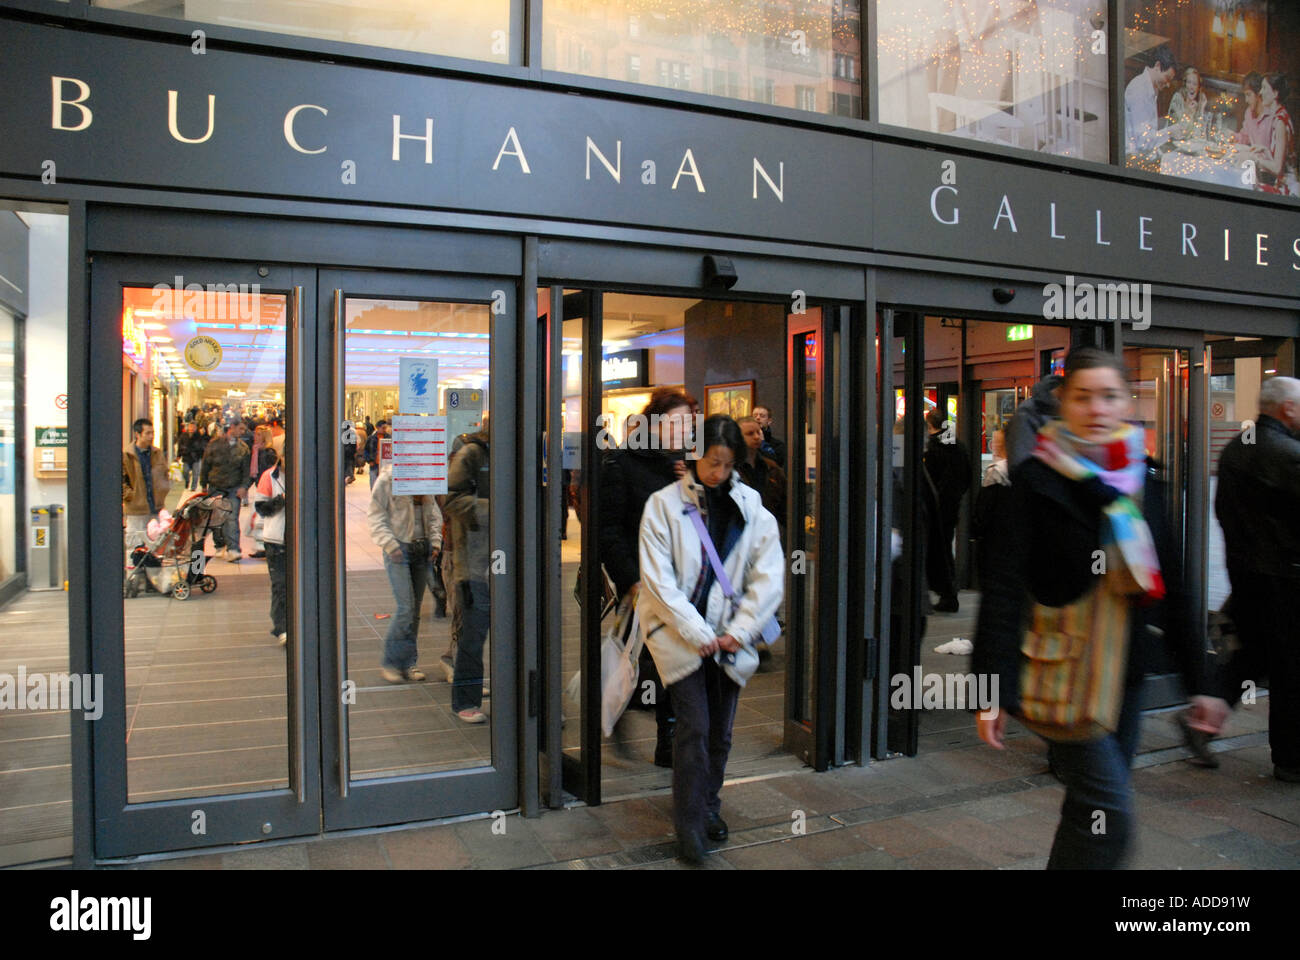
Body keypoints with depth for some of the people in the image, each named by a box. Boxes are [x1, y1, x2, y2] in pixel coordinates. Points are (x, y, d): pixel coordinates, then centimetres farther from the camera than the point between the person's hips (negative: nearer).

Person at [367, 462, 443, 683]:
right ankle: (389, 662, 3)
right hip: (398, 549, -5)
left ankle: (408, 663, 18)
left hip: (422, 548, 5)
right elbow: (375, 514, -6)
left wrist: (435, 539, 5)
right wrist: (389, 544, -16)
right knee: (406, 608, -12)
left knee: (415, 609, 8)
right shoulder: (388, 478, -6)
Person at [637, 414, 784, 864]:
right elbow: (658, 578, -9)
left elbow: (769, 575, 1)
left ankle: (709, 805, 34)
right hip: (679, 632, -3)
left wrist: (738, 631, -6)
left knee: (720, 731, 11)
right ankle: (689, 824, 6)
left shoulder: (750, 505, 3)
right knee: (694, 728, -10)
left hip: (728, 636, 3)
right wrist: (696, 632, -14)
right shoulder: (664, 504, -5)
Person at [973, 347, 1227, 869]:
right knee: (1109, 816, -9)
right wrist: (993, 688, -18)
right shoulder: (1036, 480, -9)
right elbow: (1005, 589, -13)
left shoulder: (1144, 481, 9)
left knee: (1091, 813, 13)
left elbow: (1170, 586, 13)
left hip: (1126, 670, 6)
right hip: (1064, 675, -6)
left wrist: (1197, 680, 12)